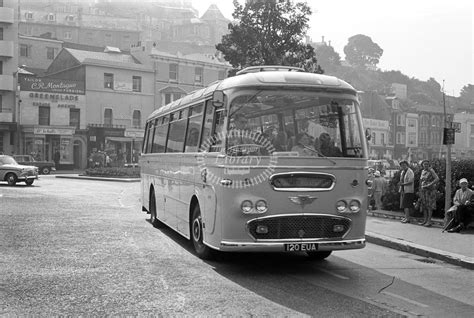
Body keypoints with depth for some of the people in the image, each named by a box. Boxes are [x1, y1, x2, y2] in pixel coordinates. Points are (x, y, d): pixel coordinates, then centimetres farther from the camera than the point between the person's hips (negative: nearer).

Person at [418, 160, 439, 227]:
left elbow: (437, 179, -21)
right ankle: (425, 220, 10)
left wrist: (429, 185, -22)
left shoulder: (431, 171, -9)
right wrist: (420, 191, 14)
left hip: (430, 190, -7)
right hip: (423, 190, 7)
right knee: (424, 205, 6)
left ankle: (429, 221, -8)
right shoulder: (423, 171, 12)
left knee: (429, 205, -7)